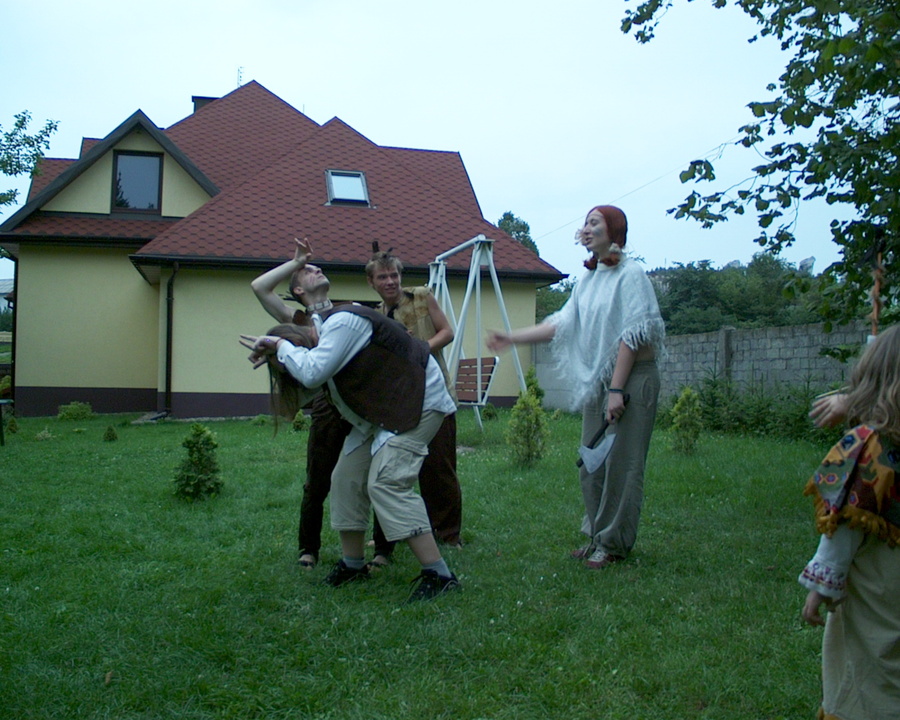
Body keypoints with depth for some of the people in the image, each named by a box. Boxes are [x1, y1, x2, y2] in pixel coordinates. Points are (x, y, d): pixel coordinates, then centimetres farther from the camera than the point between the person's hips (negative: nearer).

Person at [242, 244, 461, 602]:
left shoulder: (344, 320, -22)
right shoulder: (320, 323, 11)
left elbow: (312, 374, -29)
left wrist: (280, 345, -15)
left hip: (418, 401, -10)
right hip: (383, 409, 10)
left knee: (387, 482, -21)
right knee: (347, 478, 10)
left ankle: (439, 575, -19)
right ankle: (353, 564, 26)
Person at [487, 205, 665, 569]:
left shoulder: (630, 274, -9)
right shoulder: (588, 279, 14)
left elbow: (633, 335, -15)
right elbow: (562, 323, 9)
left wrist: (617, 389, -19)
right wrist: (511, 338, 3)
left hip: (632, 378, -8)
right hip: (596, 380, 8)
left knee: (620, 464, -4)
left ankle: (614, 544, 6)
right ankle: (597, 536, 20)